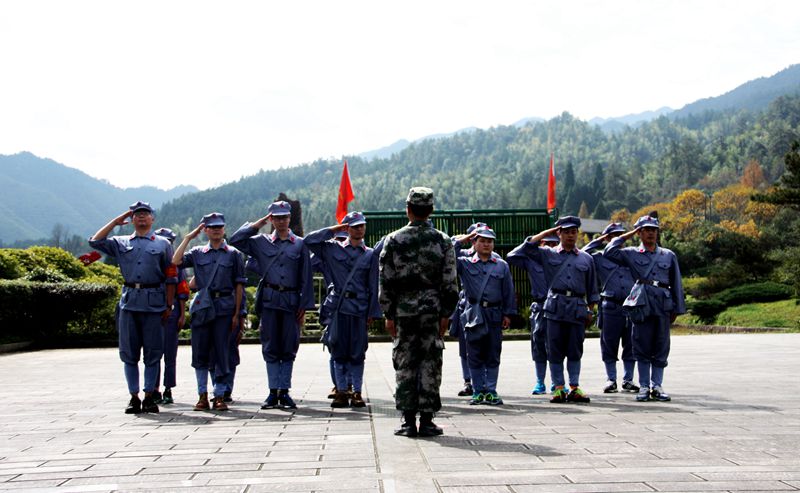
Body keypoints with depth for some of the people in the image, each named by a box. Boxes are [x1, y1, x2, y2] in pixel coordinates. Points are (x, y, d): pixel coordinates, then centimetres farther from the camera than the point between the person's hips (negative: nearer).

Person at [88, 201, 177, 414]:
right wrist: (116, 221, 10)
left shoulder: (163, 244, 9)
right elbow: (95, 241, 7)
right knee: (129, 353, 3)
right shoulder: (121, 243, 16)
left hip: (154, 303, -2)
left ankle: (149, 396, 9)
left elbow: (171, 278, 7)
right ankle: (134, 397, 10)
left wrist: (169, 305, 0)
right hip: (129, 301, 2)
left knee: (153, 353, 1)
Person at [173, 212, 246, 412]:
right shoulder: (197, 253, 12)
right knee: (200, 352, 3)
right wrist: (188, 237, 1)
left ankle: (219, 396, 9)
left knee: (221, 352, 0)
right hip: (202, 307, 2)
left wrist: (236, 313, -1)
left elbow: (239, 285, 5)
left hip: (224, 307, -1)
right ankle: (202, 395, 12)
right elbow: (176, 261, -5)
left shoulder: (233, 254, 7)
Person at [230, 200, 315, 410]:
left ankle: (284, 392, 10)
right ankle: (273, 392, 8)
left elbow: (306, 278, 6)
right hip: (269, 301, 1)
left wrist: (304, 305, 0)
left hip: (291, 301, 0)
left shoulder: (300, 244, 7)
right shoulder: (261, 242, 10)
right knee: (270, 348, 3)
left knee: (289, 348, 3)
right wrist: (258, 223, 5)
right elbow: (235, 240, 5)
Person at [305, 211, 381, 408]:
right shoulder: (333, 248, 8)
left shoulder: (370, 254, 8)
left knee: (357, 352, 2)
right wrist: (334, 229, 1)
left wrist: (372, 313, 2)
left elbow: (374, 286, 7)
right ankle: (341, 392, 10)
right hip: (337, 306, 0)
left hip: (359, 308, 0)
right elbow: (309, 240, 0)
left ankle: (357, 392, 9)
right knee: (338, 351, 3)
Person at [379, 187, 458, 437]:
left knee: (405, 364, 6)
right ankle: (426, 420, 5)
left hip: (403, 312, 0)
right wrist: (446, 315, 3)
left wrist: (389, 315, 4)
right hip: (432, 312, 0)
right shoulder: (443, 241, 0)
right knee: (430, 364, 4)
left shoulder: (393, 240, 0)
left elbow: (385, 282, -1)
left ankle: (408, 421, 7)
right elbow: (450, 284, -2)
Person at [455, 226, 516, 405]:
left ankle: (491, 391, 12)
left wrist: (508, 314, 4)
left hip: (494, 315, 1)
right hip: (473, 315, -1)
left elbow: (508, 291, 9)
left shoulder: (502, 265, 9)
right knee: (475, 357, 4)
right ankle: (478, 391, 13)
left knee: (493, 357, 4)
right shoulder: (464, 264, 6)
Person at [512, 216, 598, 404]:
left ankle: (574, 387, 10)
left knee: (575, 351, 3)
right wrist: (547, 232, 6)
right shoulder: (547, 254, 11)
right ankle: (559, 388, 7)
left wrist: (590, 311, 12)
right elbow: (526, 248, 0)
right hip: (555, 306, -1)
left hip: (578, 307, 1)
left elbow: (592, 289, 17)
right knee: (555, 351, 0)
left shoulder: (586, 258, 15)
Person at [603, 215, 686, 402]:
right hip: (641, 303, -2)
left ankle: (657, 386, 9)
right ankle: (644, 387, 5)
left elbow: (676, 284, 16)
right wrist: (626, 235, 5)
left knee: (661, 348, 3)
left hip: (663, 304, 2)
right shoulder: (631, 253, 10)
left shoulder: (669, 256, 15)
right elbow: (608, 253, -3)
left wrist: (677, 309, 11)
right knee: (642, 347, 0)